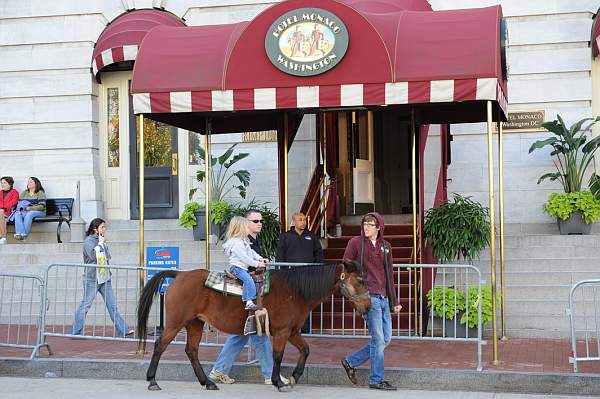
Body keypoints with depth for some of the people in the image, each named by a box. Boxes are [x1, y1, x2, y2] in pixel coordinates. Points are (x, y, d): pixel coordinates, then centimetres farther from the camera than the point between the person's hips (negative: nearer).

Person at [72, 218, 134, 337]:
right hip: (92, 278, -8)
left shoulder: (102, 240, 15)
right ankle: (76, 332, 7)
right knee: (85, 305, -2)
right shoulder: (89, 240, -8)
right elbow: (93, 255, -24)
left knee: (112, 305, 5)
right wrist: (100, 244, -15)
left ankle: (122, 330, 4)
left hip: (104, 278, 8)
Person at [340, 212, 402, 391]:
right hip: (367, 296, -6)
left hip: (383, 298, 6)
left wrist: (394, 301, 17)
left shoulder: (385, 246, 13)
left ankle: (351, 361, 21)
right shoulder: (355, 243, -2)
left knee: (385, 338, 8)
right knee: (378, 339, -5)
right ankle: (376, 380, 8)